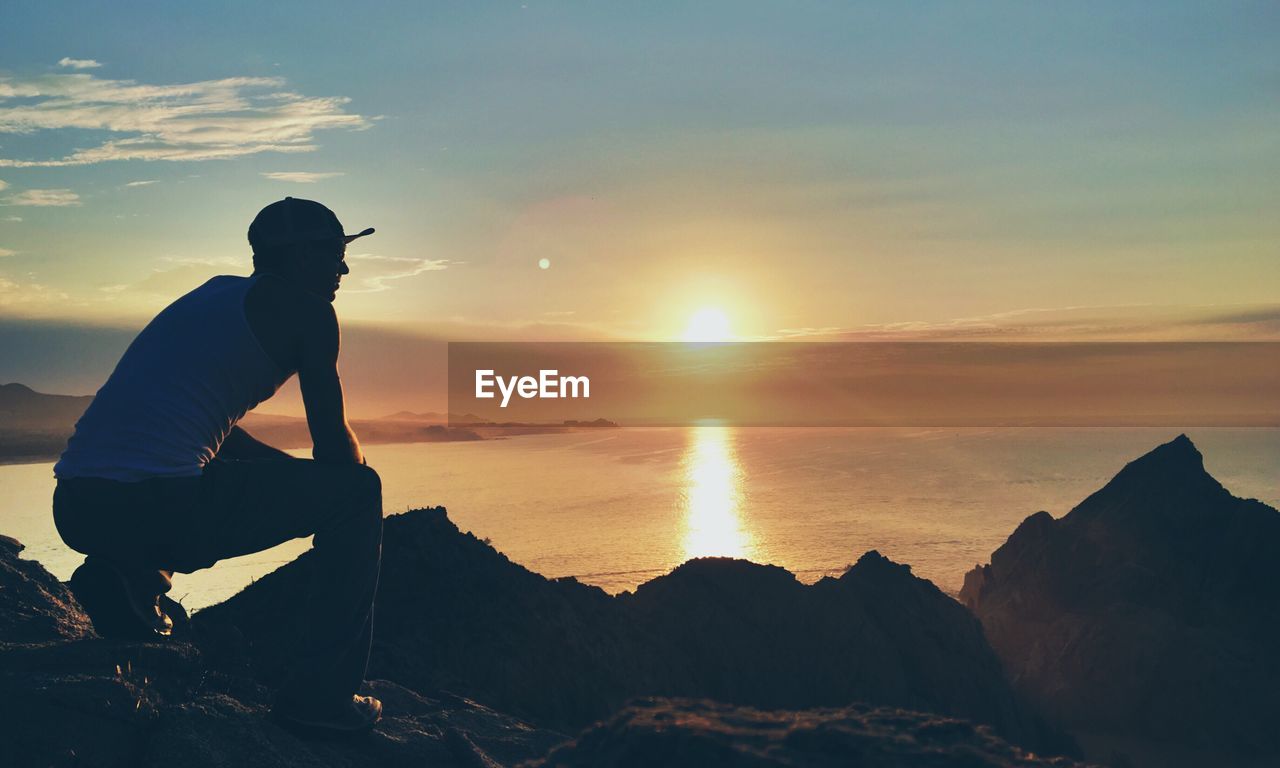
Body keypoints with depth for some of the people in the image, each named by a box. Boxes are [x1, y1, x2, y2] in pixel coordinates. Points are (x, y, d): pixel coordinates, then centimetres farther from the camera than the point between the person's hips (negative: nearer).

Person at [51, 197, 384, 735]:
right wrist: (354, 468, 25)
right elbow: (333, 443, 2)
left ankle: (124, 579, 20)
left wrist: (299, 475, 34)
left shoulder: (217, 292, 26)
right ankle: (321, 695, 2)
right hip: (160, 507, -9)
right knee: (356, 490, 5)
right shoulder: (305, 308, 2)